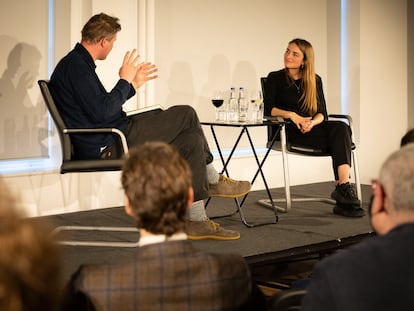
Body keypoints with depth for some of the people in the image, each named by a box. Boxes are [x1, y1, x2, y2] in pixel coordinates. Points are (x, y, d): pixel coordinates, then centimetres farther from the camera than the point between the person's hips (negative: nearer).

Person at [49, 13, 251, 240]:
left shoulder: (78, 63, 18)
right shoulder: (76, 66, -16)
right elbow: (102, 112, -24)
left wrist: (133, 83, 26)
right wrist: (125, 81, -12)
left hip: (109, 141, 11)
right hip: (106, 147, -11)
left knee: (191, 140, 4)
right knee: (186, 115, -7)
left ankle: (197, 221, 4)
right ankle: (213, 181, 13)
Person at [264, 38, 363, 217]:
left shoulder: (314, 81, 19)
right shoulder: (275, 78, 10)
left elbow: (322, 113, 9)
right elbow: (268, 109, -4)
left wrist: (312, 122, -15)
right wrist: (291, 115, -20)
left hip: (313, 128, 4)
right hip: (289, 132, -4)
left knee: (341, 128, -32)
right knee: (340, 140, -30)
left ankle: (343, 187, -45)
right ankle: (343, 189, -32)